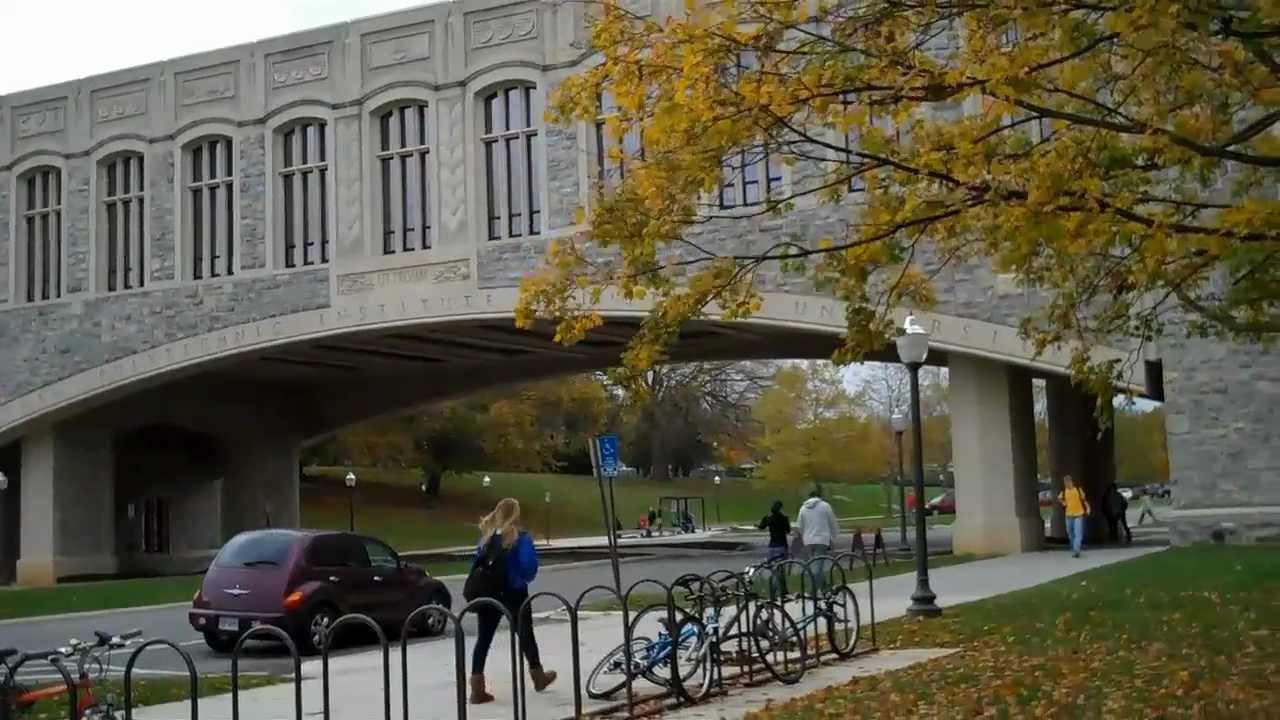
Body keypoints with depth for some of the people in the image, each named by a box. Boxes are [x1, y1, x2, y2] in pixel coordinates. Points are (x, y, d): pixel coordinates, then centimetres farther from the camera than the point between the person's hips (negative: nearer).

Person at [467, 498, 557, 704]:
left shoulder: (487, 536, 6)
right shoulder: (521, 537, -9)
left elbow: (478, 562, 6)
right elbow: (529, 564, -17)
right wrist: (525, 578, 3)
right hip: (513, 593, -3)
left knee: (483, 639, 2)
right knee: (525, 635, 15)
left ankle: (477, 690, -5)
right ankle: (538, 677, 33)